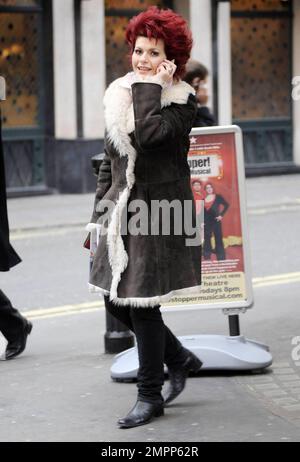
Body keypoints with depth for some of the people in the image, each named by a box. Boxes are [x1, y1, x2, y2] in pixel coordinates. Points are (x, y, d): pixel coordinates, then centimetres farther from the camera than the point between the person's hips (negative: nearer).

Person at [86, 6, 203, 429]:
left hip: (159, 212, -7)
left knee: (142, 302, -4)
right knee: (115, 300, 9)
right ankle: (180, 359, 30)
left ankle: (150, 396, 11)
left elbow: (148, 133, -28)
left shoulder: (182, 101, -8)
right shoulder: (119, 95, 10)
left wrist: (151, 87, -17)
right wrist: (98, 215, 13)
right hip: (124, 211, 7)